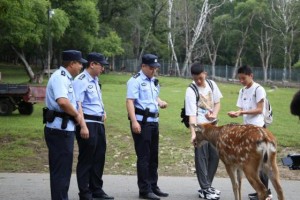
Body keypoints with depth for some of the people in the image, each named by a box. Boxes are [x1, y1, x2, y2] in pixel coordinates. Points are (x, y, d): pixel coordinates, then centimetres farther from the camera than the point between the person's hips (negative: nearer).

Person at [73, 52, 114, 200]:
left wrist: (103, 111, 17)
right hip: (88, 123, -9)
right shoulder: (81, 81, -13)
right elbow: (77, 105, -21)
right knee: (86, 159, -1)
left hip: (99, 123, 9)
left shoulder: (95, 80, 16)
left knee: (99, 158, 15)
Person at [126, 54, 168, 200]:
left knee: (153, 156, 14)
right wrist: (134, 122, -27)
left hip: (154, 121, 8)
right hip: (141, 122, -8)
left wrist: (160, 102, 7)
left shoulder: (154, 81, 16)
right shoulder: (135, 81, -10)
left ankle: (153, 186, 24)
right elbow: (129, 101, -17)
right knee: (143, 157, -4)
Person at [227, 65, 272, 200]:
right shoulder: (242, 91, 13)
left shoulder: (258, 89, -9)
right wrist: (236, 113, -11)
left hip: (258, 128, -7)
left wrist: (242, 112, -22)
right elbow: (242, 109, 11)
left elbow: (259, 110, -14)